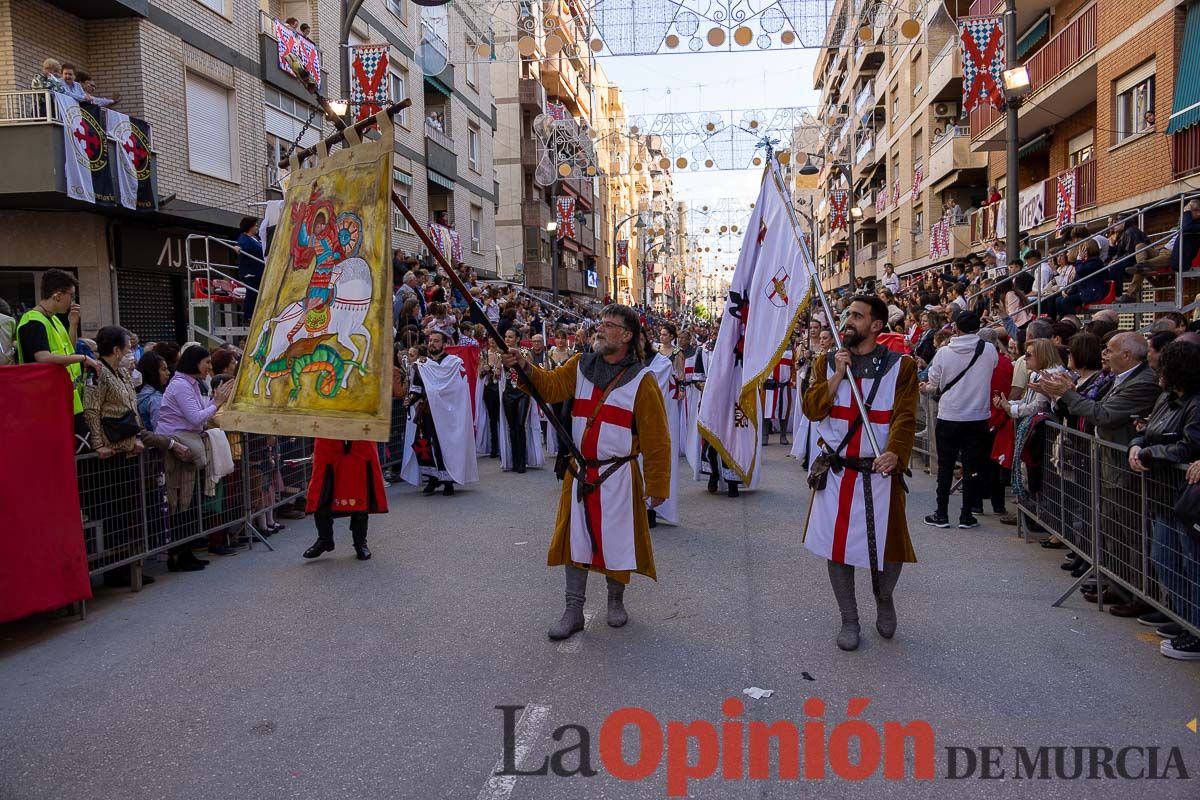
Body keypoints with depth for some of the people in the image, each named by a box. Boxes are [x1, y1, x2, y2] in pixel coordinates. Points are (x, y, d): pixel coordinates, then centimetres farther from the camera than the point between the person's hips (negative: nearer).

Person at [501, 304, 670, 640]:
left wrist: (657, 485, -8)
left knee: (616, 540, 8)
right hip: (578, 473, 4)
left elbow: (656, 440, -8)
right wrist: (525, 367, -24)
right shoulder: (580, 366, 4)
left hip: (617, 477, -3)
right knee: (575, 540, 8)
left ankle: (616, 601, 32)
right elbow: (551, 386, -5)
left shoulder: (641, 380, -9)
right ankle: (574, 612, 19)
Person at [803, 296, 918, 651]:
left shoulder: (900, 366, -2)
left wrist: (894, 453, -29)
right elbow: (812, 409, -2)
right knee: (838, 548, 6)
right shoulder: (826, 363, 7)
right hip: (835, 472, 2)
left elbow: (905, 417, -11)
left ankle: (884, 600, 37)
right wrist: (838, 375, -13)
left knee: (887, 548, 4)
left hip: (880, 473, -2)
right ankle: (849, 620, 24)